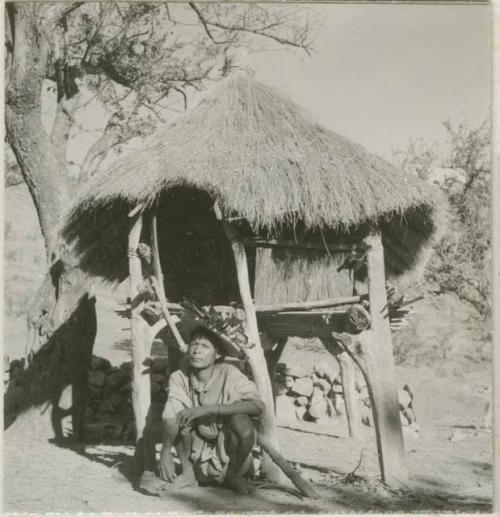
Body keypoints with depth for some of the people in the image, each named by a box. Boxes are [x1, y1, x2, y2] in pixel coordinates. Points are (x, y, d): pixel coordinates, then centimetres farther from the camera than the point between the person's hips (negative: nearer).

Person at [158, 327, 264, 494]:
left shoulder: (228, 373, -18)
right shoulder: (179, 378, -11)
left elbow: (258, 406, -31)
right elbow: (170, 418, -23)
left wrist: (208, 409, -36)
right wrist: (165, 453, -42)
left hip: (229, 450, -1)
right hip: (198, 454, 1)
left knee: (241, 422, -29)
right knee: (180, 417, -21)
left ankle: (233, 475, -3)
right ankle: (188, 472, -3)